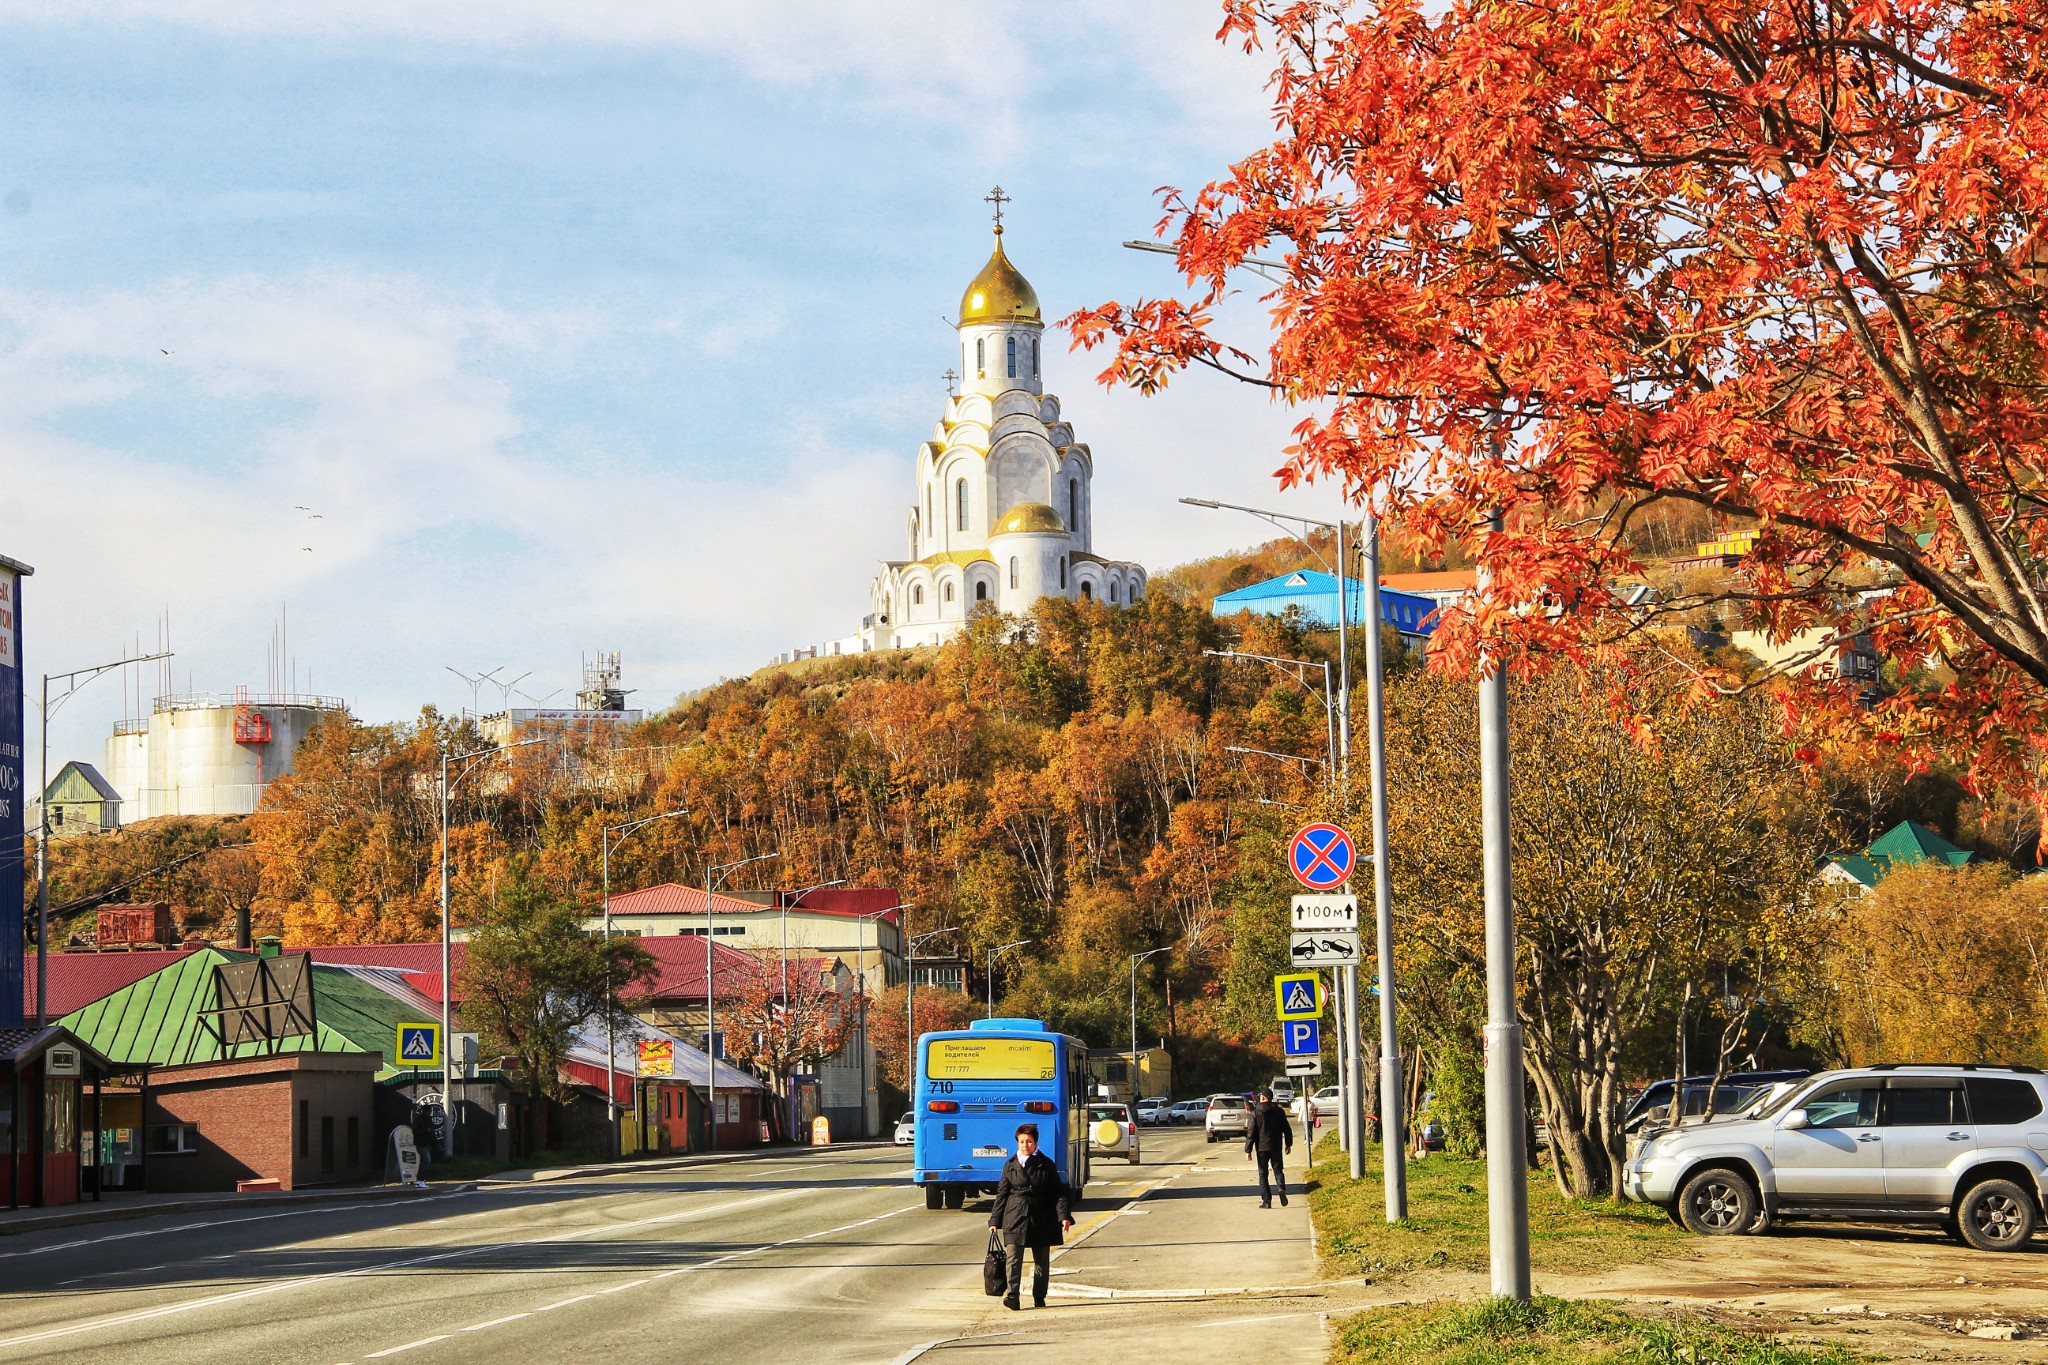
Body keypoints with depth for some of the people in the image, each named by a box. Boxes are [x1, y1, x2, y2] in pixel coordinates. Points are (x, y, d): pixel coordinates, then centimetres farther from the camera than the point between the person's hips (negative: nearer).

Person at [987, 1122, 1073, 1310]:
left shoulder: (1046, 1165, 5)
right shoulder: (1010, 1165, 8)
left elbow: (1058, 1192, 4)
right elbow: (1001, 1194, 10)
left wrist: (1064, 1216, -8)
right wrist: (995, 1220, 5)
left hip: (1041, 1219, 0)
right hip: (1015, 1217, 0)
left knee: (1042, 1260, 6)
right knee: (1014, 1257, -13)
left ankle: (1039, 1297, 16)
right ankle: (1013, 1295, -21)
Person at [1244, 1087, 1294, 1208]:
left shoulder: (1256, 1113, -6)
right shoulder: (1279, 1111, 3)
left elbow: (1251, 1133, -8)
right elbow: (1287, 1129, 9)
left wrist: (1248, 1150, -5)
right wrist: (1288, 1144, 22)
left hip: (1262, 1148, -2)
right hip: (1276, 1147, 2)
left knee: (1263, 1174, 5)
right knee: (1277, 1170, 11)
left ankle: (1266, 1200, 0)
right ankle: (1281, 1188, -18)